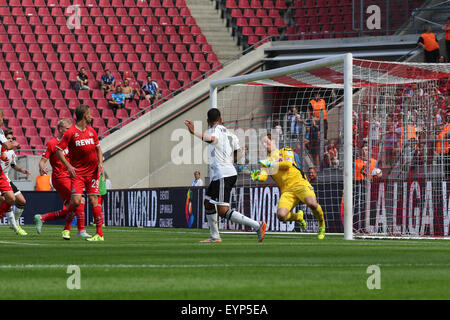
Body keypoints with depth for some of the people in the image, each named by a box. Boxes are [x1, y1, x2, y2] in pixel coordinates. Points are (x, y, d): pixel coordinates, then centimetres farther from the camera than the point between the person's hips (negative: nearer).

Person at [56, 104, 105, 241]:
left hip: (92, 172, 4)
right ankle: (66, 229, 9)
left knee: (93, 200, -3)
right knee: (76, 201, -13)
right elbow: (58, 150, -4)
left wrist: (100, 164, 6)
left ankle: (100, 234, -2)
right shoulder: (70, 132, -6)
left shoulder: (92, 131, 10)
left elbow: (98, 148, 21)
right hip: (77, 172, -4)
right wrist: (68, 166, -14)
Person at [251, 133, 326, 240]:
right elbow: (263, 176, 6)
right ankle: (298, 217, 12)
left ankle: (322, 226, -3)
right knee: (281, 215, -24)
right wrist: (257, 177, -15)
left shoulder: (286, 151, 12)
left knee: (312, 203, -33)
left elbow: (288, 164, -9)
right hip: (286, 190, 3)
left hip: (299, 183, -3)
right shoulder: (267, 160, 21)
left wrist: (270, 164, -13)